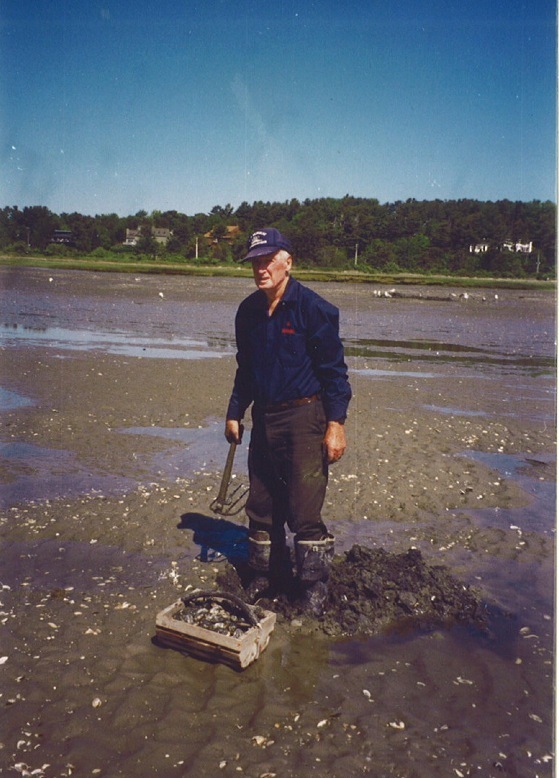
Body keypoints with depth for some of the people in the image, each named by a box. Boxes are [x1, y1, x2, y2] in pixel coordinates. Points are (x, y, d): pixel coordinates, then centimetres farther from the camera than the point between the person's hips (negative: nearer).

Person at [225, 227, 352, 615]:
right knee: (261, 506, 14)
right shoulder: (248, 311, 9)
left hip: (304, 418, -6)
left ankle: (314, 590, 12)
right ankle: (265, 577, 32)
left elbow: (334, 370, -10)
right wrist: (235, 413, 17)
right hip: (263, 419, 6)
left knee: (304, 511, -5)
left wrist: (336, 424, -15)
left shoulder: (313, 308, -10)